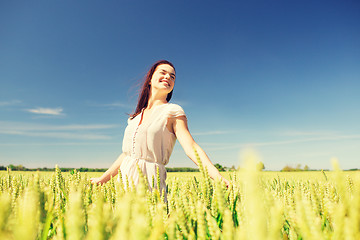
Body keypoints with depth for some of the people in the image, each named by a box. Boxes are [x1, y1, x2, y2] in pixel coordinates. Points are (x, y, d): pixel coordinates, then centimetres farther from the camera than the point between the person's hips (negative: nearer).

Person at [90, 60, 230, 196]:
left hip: (150, 181, -5)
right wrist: (103, 178, 20)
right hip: (126, 181, 6)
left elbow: (191, 147, -16)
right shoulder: (137, 116, 14)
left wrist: (218, 176, -29)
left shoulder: (173, 111, -3)